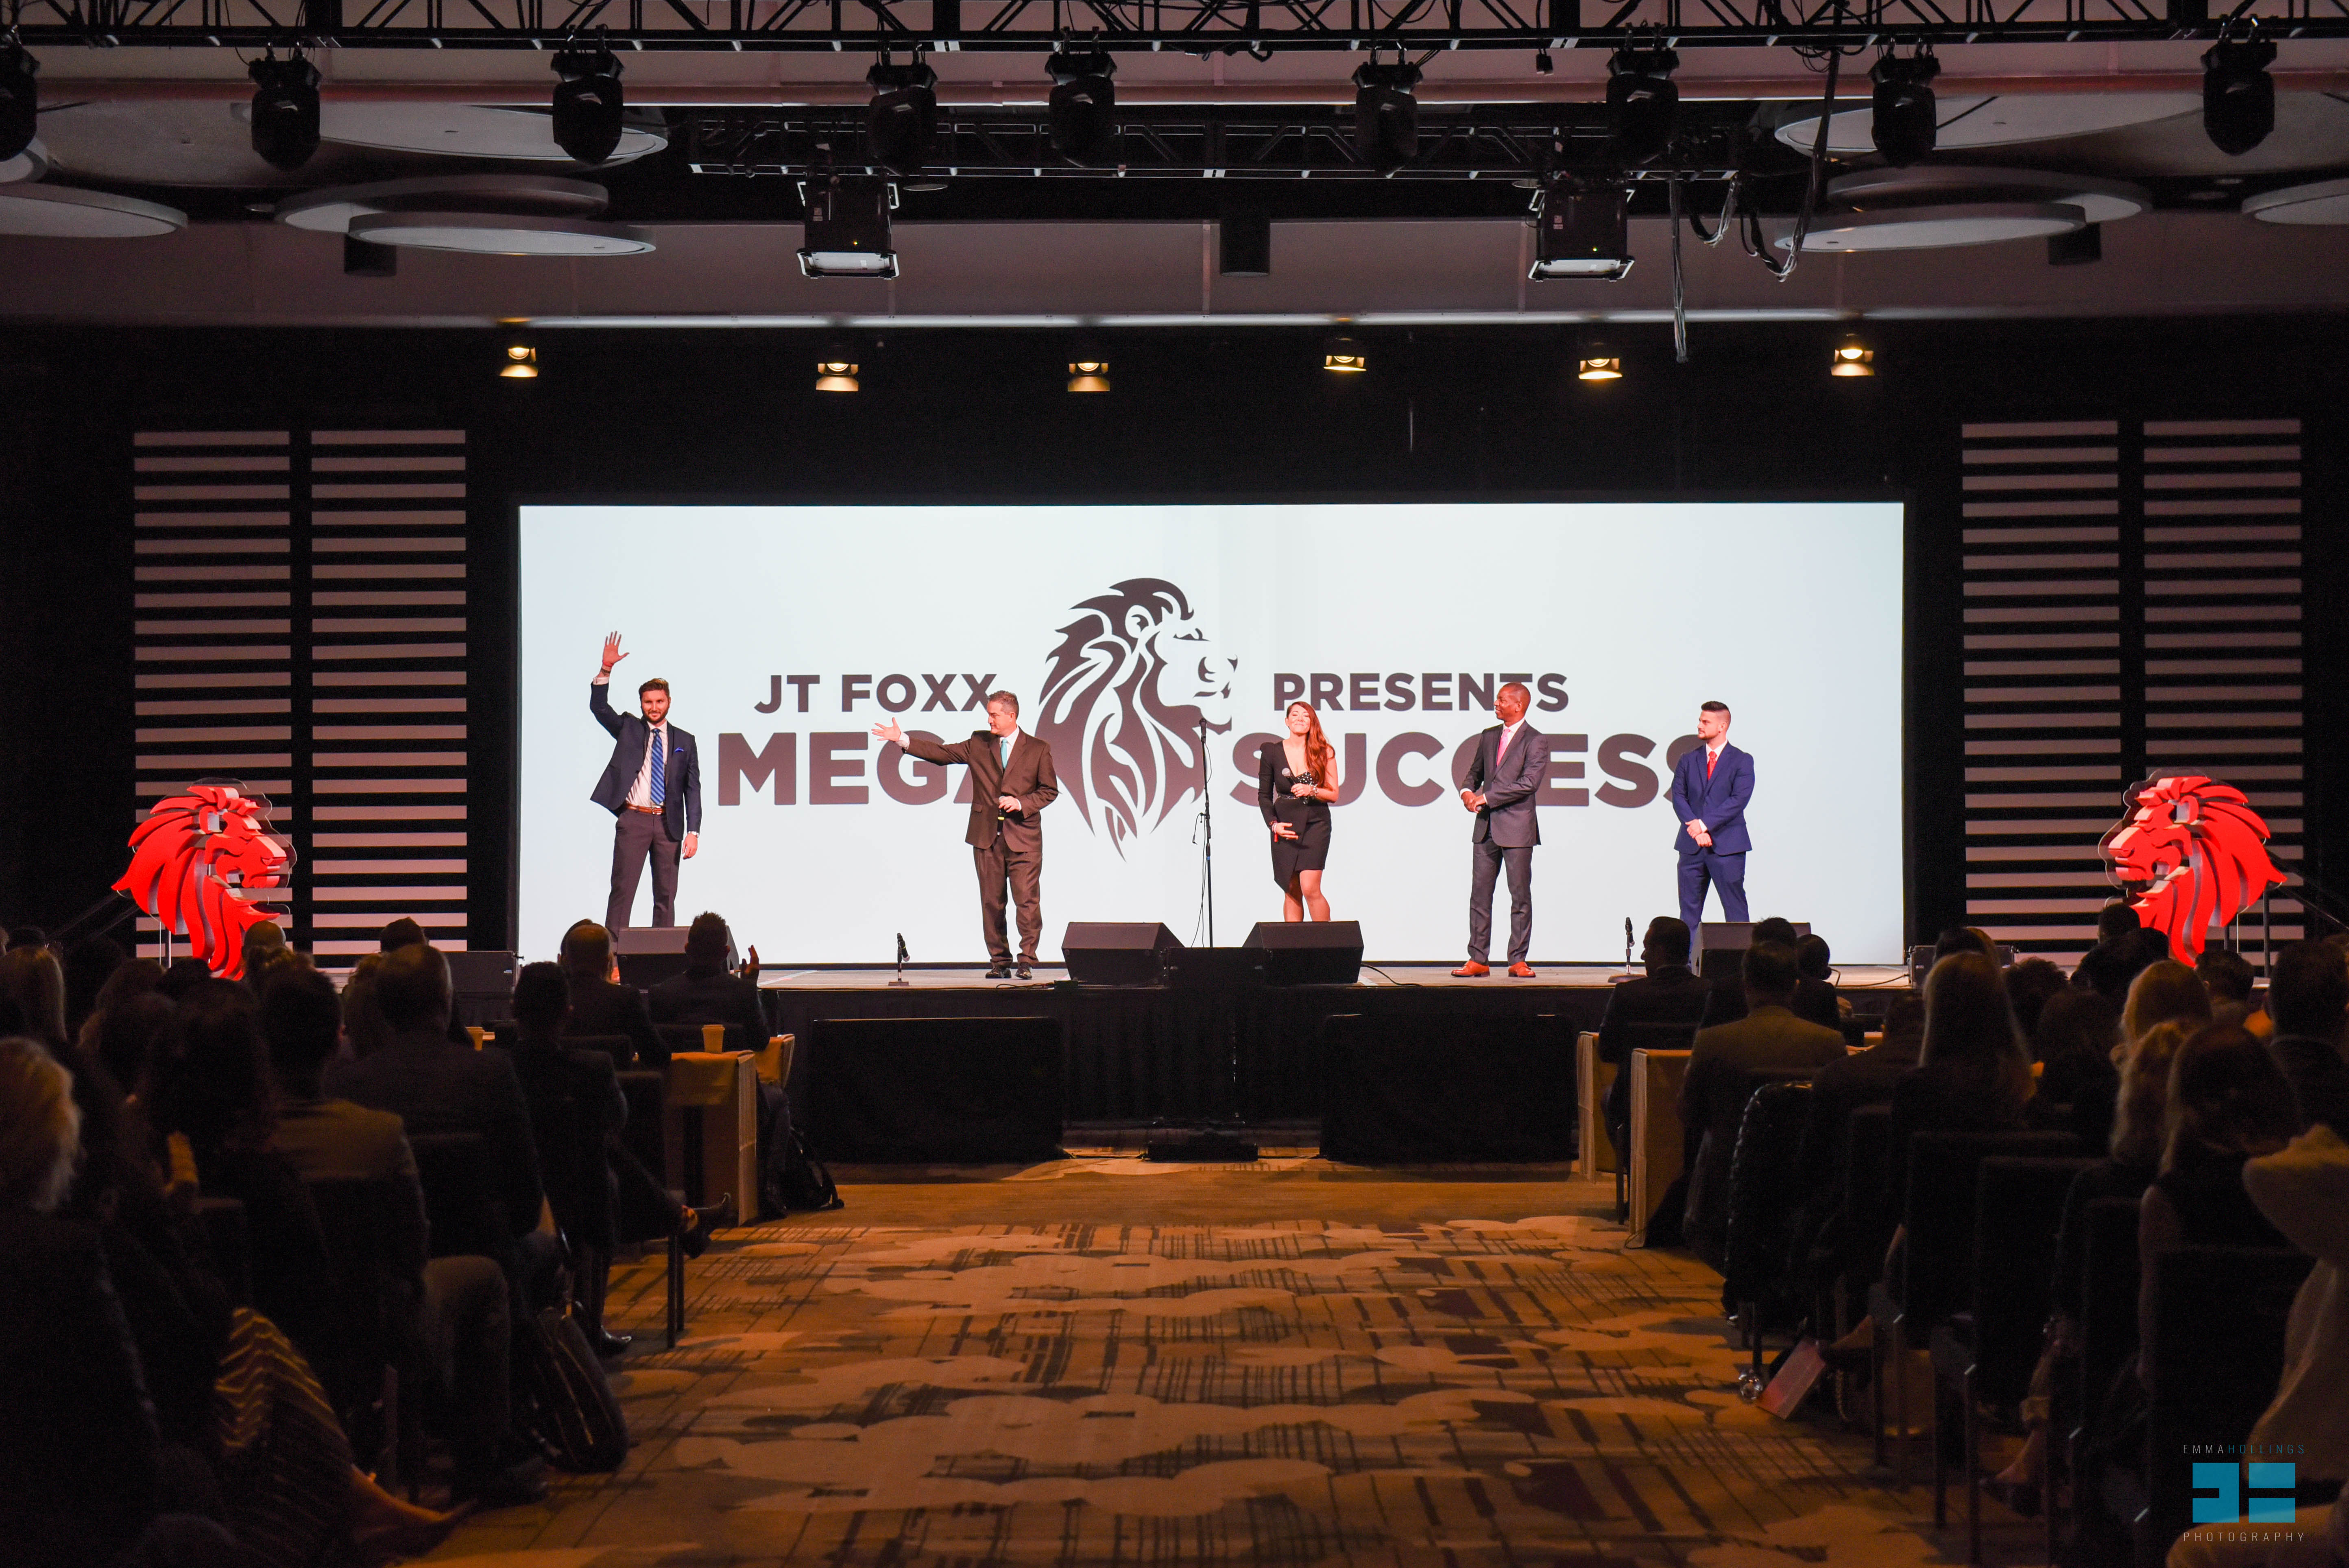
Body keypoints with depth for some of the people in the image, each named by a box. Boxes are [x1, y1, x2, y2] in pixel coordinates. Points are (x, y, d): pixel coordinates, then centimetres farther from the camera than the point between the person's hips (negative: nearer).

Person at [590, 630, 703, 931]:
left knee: (666, 895, 4)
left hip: (668, 823, 1)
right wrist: (606, 669, -15)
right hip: (633, 819, -1)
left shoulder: (684, 742, 10)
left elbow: (693, 790, 6)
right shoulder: (628, 728, 11)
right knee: (622, 890, -5)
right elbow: (599, 707, -2)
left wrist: (693, 832, -4)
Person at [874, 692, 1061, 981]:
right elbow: (941, 753, 7)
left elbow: (1049, 790, 5)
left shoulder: (1038, 749, 3)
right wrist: (902, 740, -1)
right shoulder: (979, 744, 10)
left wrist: (1021, 803, -11)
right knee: (992, 902, 4)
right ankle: (999, 962, 11)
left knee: (1028, 900, -9)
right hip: (987, 837, 3)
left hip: (1023, 838, -3)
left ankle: (1027, 960, -2)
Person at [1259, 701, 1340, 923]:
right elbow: (1264, 794, 9)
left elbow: (1334, 794, 4)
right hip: (1285, 826, 2)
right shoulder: (1272, 751, 4)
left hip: (1315, 823, -2)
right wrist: (1273, 823, -5)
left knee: (1310, 888, -14)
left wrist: (1312, 791, -15)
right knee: (1291, 892, 3)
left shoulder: (1324, 752, 1)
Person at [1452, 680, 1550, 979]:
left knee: (1520, 896, 0)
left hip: (1517, 829, -6)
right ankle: (1478, 960, 7)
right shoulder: (1489, 737, 15)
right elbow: (1475, 771, 23)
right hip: (1486, 828, 6)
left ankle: (1518, 960, 4)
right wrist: (1467, 791, -1)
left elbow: (1528, 783, -16)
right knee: (1480, 895, 4)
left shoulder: (1536, 741, -6)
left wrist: (1486, 797, -15)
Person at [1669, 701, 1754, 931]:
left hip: (1727, 846, -4)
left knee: (1735, 910, -3)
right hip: (1692, 846, 4)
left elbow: (1739, 800, -10)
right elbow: (1678, 797, 4)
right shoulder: (1687, 760, 12)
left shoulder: (1742, 761, 1)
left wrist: (1705, 824, -16)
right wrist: (1696, 830, -12)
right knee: (1689, 911, 4)